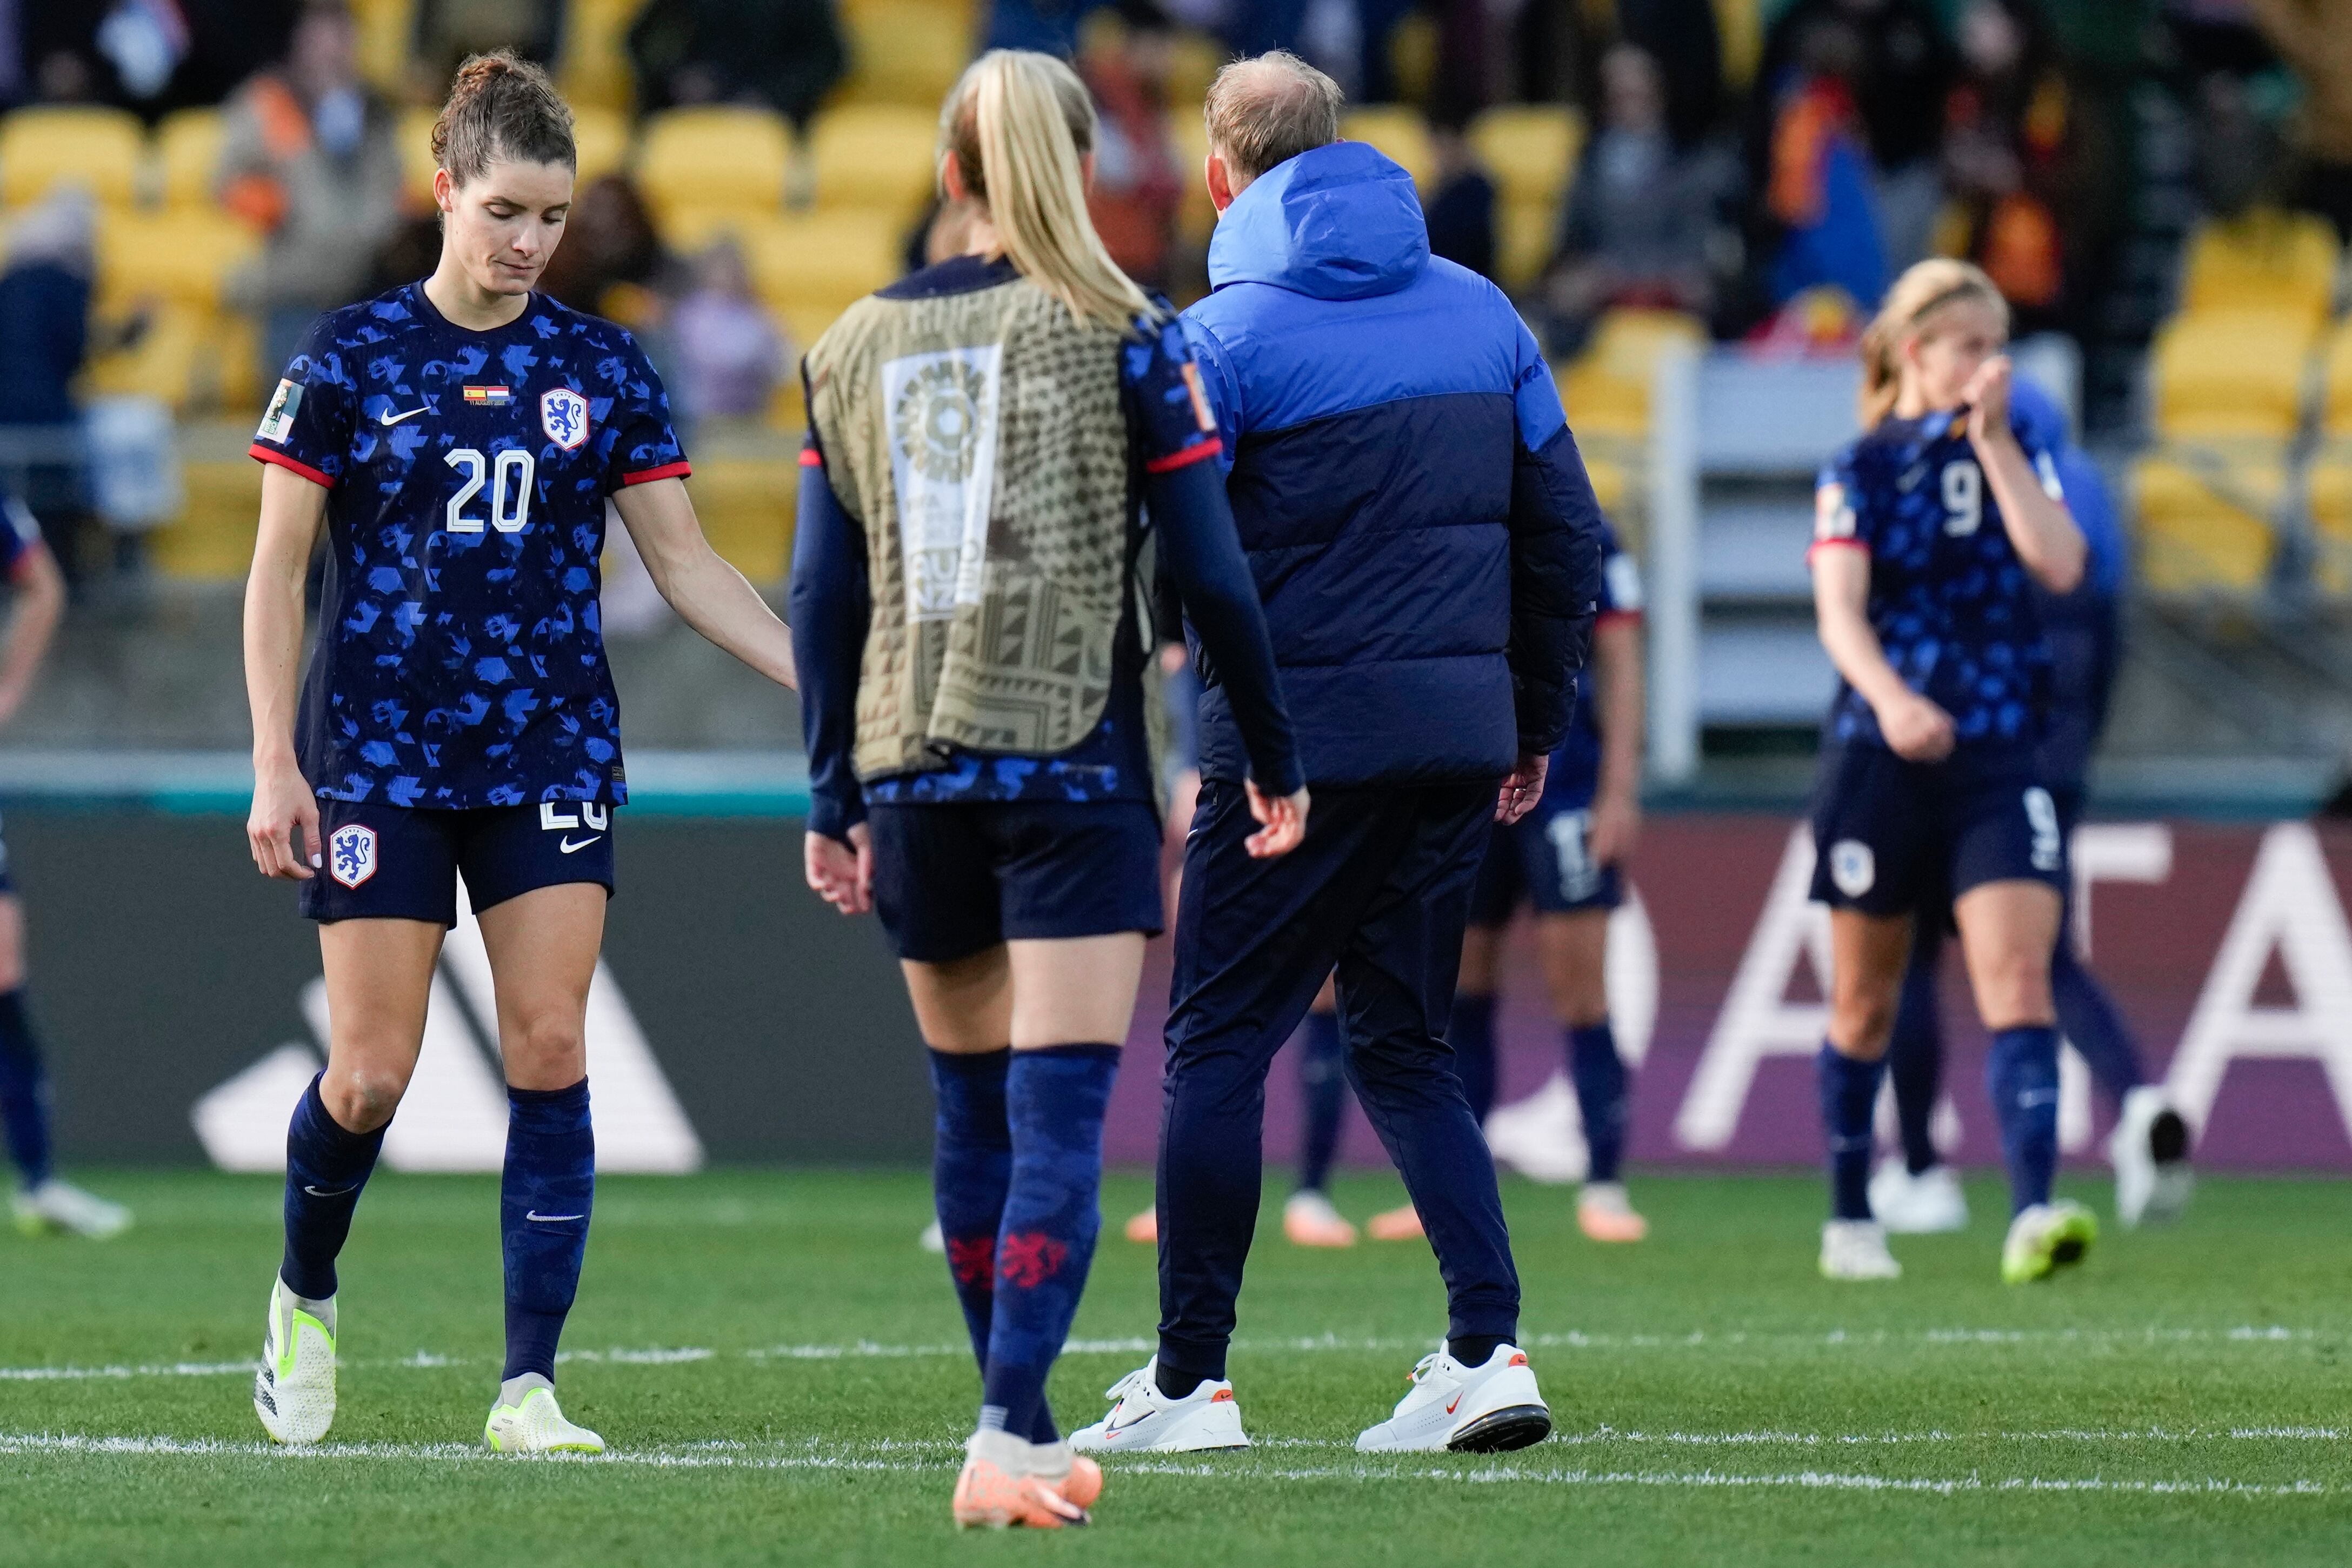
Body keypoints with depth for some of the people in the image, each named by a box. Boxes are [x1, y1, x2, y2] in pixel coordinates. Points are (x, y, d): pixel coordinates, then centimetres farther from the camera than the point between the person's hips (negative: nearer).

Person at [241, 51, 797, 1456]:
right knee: (374, 1070, -3)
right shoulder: (349, 360, -2)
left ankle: (530, 1385, -6)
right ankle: (305, 1297, 27)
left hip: (552, 753, 2)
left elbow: (686, 563, 7)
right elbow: (278, 571, 0)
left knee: (552, 1050, -8)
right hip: (379, 755, -2)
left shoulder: (603, 368, 5)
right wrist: (276, 764, -7)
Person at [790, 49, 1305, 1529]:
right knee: (1059, 1117, -8)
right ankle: (1011, 1435, -21)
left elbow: (825, 595, 7)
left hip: (914, 769, 4)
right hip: (1071, 767, -4)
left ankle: (1022, 1432, 22)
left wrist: (833, 799, 13)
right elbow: (1212, 573, -4)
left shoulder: (857, 343, 8)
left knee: (975, 1111, 15)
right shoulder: (1121, 335, -3)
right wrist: (1275, 759, 6)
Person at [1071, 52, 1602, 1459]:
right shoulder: (1482, 313, 10)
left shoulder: (1222, 338, -7)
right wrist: (1539, 725, 20)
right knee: (1405, 1046, 14)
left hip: (1301, 737, -5)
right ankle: (1491, 1349, 0)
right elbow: (1566, 536, 12)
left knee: (1221, 1039, 3)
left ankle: (1190, 1382, 1)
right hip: (1459, 730, 5)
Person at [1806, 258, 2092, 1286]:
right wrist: (1890, 698, -32)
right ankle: (1849, 1219, 24)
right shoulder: (1859, 471, -1)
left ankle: (2033, 1215, -25)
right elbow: (1840, 610, -14)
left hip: (1999, 756, 1)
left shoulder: (2015, 456, 8)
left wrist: (1994, 439, -10)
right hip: (1878, 761, -1)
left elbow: (2061, 565, -10)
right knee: (1866, 1001, 9)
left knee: (2018, 983, -15)